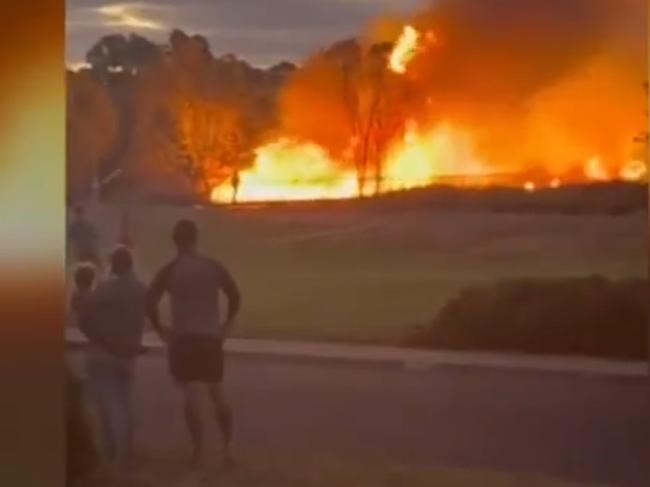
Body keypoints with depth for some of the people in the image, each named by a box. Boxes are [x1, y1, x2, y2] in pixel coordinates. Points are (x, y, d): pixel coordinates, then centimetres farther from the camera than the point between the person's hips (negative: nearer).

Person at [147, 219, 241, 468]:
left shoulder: (170, 270, -4)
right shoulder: (214, 266, 4)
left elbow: (150, 301, -11)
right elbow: (234, 294, 8)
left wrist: (160, 329, -1)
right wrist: (228, 323, 17)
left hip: (183, 338, -3)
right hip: (211, 337, 3)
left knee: (191, 396, -1)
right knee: (216, 393, 16)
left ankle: (200, 452, -3)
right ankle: (228, 447, 17)